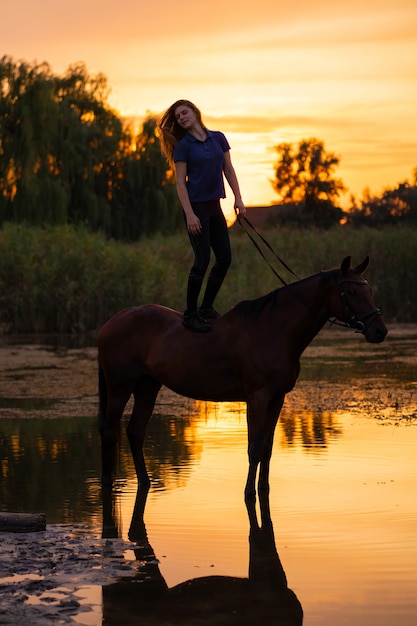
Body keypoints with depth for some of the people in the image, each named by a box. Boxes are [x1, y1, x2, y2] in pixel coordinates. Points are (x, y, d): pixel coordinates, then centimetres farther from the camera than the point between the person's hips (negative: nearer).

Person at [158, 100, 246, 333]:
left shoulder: (218, 138, 8)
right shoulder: (183, 146, -5)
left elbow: (229, 170, 12)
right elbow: (180, 182, -9)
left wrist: (238, 199, 3)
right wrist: (190, 214, -17)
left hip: (214, 206, 6)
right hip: (196, 207, -6)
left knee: (225, 259, 6)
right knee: (202, 260, -10)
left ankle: (207, 307, 20)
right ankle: (190, 315, -1)